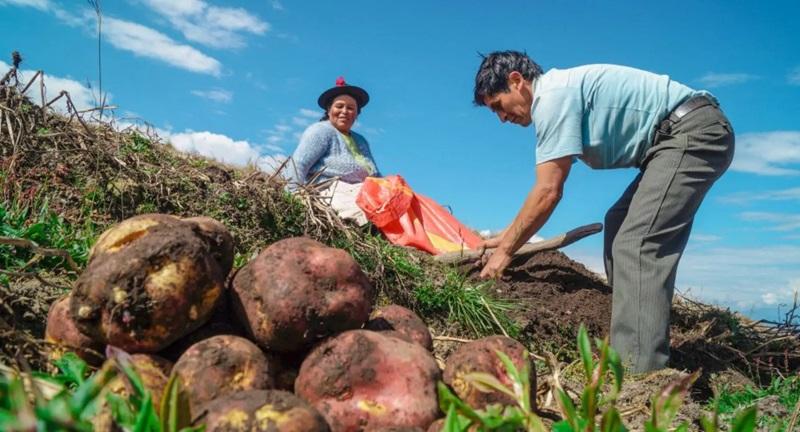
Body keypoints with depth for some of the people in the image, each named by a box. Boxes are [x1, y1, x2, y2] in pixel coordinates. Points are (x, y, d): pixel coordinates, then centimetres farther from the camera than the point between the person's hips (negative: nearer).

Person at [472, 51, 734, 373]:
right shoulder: (562, 92, 16)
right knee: (618, 225, 14)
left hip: (694, 132, -11)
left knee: (636, 242, -20)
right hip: (679, 138, 11)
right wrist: (507, 236, 22)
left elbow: (548, 192, -19)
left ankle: (639, 373, -22)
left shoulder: (551, 96, -16)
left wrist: (506, 250, -9)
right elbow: (547, 188, 20)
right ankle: (629, 356, 18)